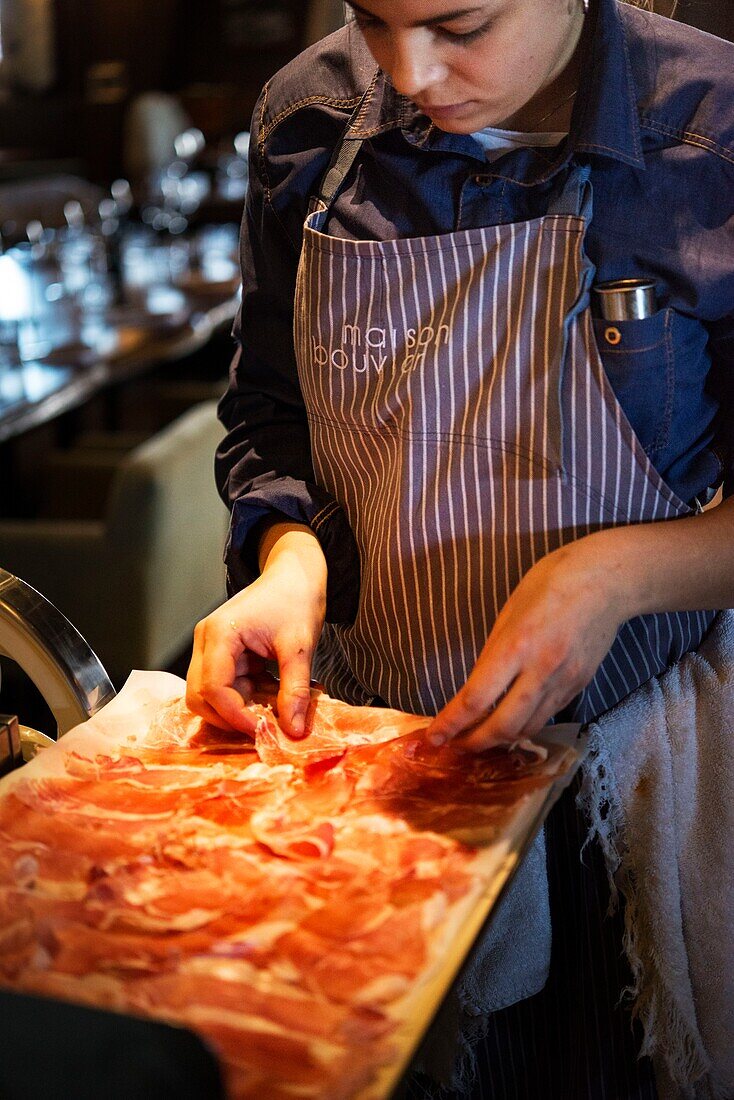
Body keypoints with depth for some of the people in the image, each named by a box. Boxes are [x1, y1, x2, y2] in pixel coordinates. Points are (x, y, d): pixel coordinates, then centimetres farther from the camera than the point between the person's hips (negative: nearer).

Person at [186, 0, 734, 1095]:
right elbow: (268, 410, 5)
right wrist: (291, 556, -13)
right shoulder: (310, 117, -5)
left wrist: (624, 572, -26)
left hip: (618, 752, -2)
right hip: (356, 728, 3)